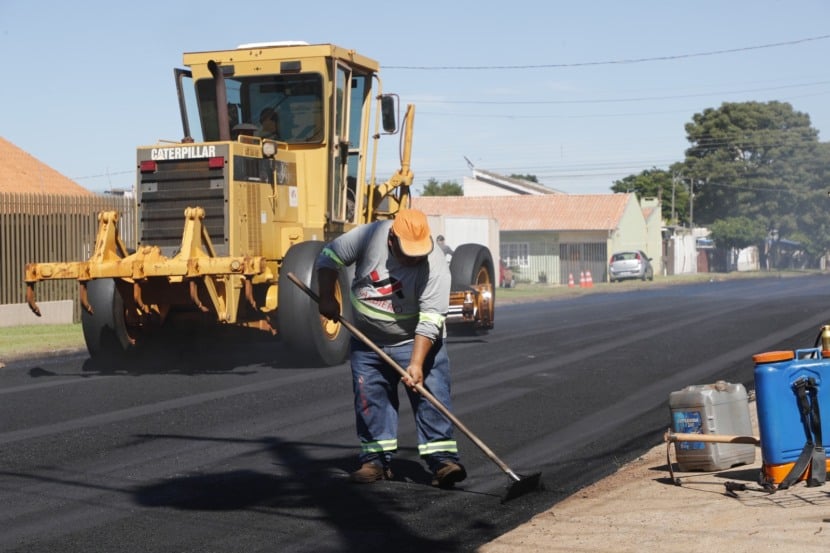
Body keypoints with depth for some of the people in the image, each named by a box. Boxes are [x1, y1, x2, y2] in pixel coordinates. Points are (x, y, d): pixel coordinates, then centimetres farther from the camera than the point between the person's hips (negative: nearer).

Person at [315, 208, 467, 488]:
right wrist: (327, 298, -8)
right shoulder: (368, 236, -19)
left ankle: (442, 460, -9)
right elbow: (329, 256, -4)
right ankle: (376, 461, 15)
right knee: (370, 401, 6)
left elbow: (430, 320, -27)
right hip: (367, 341, 3)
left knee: (431, 397, -10)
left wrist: (416, 363, -32)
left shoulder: (435, 265, -25)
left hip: (417, 341, -3)